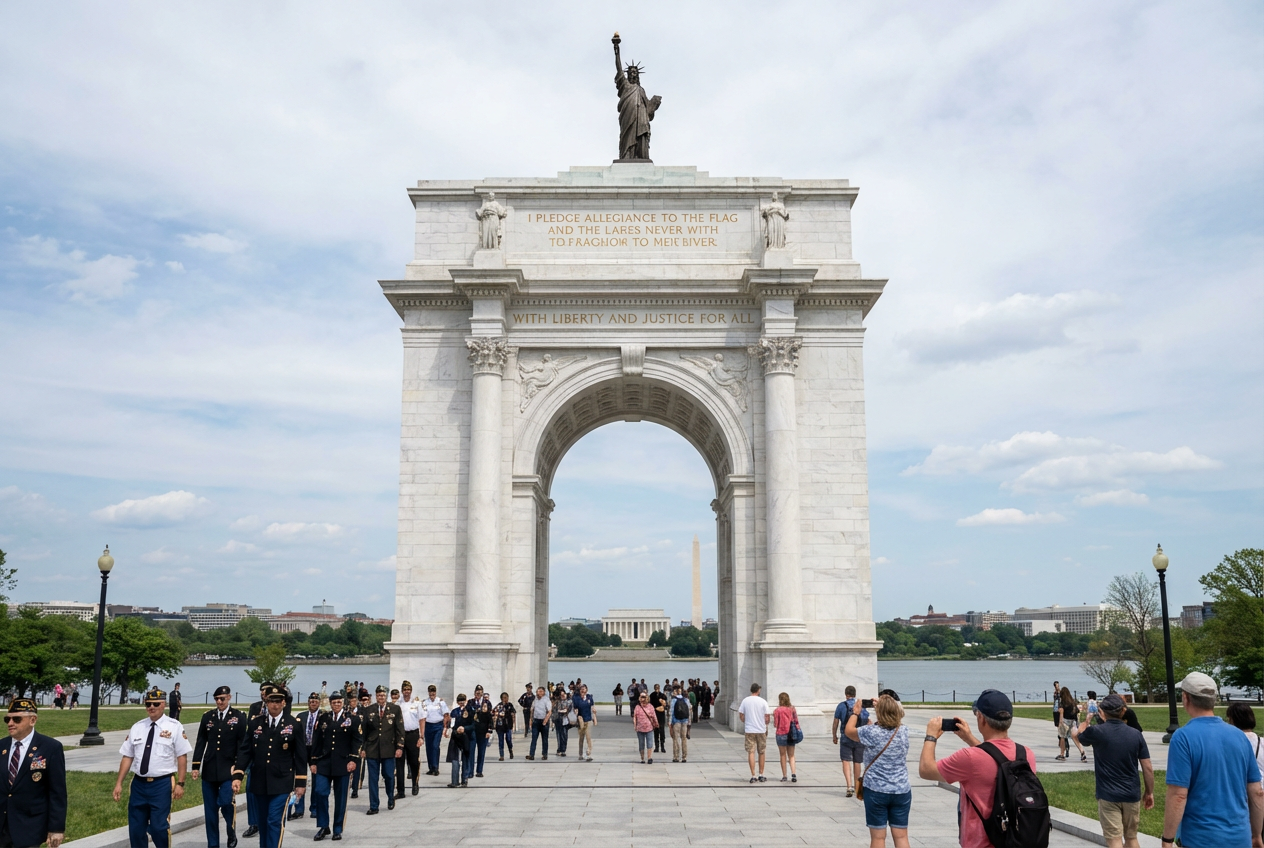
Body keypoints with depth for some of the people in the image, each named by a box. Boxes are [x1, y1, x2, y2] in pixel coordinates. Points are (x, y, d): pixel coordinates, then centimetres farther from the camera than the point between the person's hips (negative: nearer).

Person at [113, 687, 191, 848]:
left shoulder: (174, 727, -4)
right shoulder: (137, 727, 7)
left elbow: (182, 757, -5)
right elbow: (127, 757, 9)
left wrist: (180, 784, -10)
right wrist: (119, 783, 6)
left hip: (162, 784, -4)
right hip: (139, 783, 4)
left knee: (158, 827, -7)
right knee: (136, 828, 9)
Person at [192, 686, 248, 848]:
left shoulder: (239, 717, -2)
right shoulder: (207, 716, 7)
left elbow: (242, 744, -4)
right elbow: (200, 743, 9)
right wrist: (195, 766, 5)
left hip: (228, 770, -3)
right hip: (209, 770, 3)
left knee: (226, 803, -13)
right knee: (210, 809, 6)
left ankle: (232, 835, 12)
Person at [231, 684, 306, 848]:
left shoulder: (294, 724, -4)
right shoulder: (255, 723, 2)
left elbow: (301, 755, -1)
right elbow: (245, 751, 3)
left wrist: (301, 782, -2)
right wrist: (237, 776, -7)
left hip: (281, 783, -3)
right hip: (260, 782, 3)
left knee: (275, 821, -10)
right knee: (263, 821, 14)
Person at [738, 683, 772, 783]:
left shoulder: (745, 701, -1)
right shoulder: (763, 702, -5)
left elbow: (741, 716, 1)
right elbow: (766, 718, -6)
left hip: (749, 730, 0)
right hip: (761, 730, 0)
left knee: (751, 752, 1)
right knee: (761, 753, 12)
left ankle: (753, 776, -4)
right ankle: (761, 775, 18)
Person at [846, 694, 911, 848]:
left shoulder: (871, 732, -14)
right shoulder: (904, 731, -3)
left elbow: (849, 730, 4)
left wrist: (855, 713, 19)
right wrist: (885, 707, 25)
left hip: (876, 791, -3)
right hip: (901, 791, 3)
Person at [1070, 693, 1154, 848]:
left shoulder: (1096, 732, -11)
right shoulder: (1136, 735, -3)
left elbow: (1079, 734, 13)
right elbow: (1148, 767, 0)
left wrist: (1088, 718, 31)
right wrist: (1149, 792, 13)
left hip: (1108, 796, -4)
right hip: (1132, 795, 4)